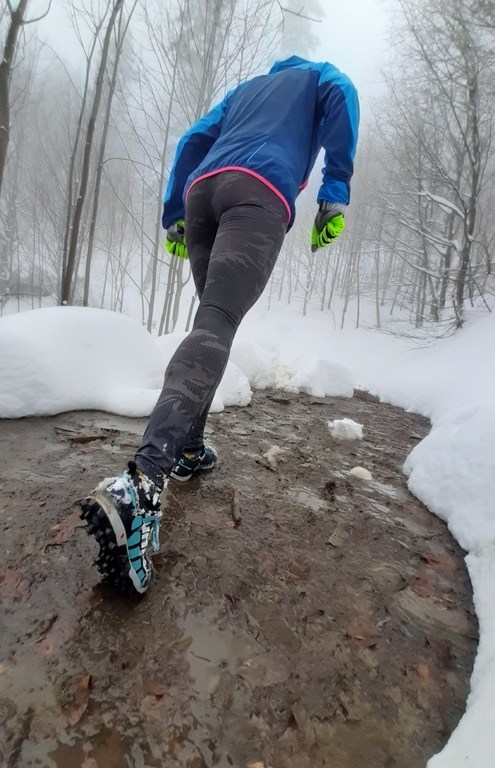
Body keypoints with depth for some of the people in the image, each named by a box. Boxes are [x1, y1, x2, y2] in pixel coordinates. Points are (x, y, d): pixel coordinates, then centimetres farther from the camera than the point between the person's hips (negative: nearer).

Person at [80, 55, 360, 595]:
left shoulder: (244, 88, 44)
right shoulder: (323, 76, 33)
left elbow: (194, 141, 28)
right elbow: (340, 103, 8)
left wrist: (174, 215, 23)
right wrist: (334, 197, -2)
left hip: (201, 190, 6)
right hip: (260, 192, -6)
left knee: (214, 320, 13)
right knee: (216, 327, -23)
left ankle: (187, 449, 8)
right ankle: (143, 482, -41)